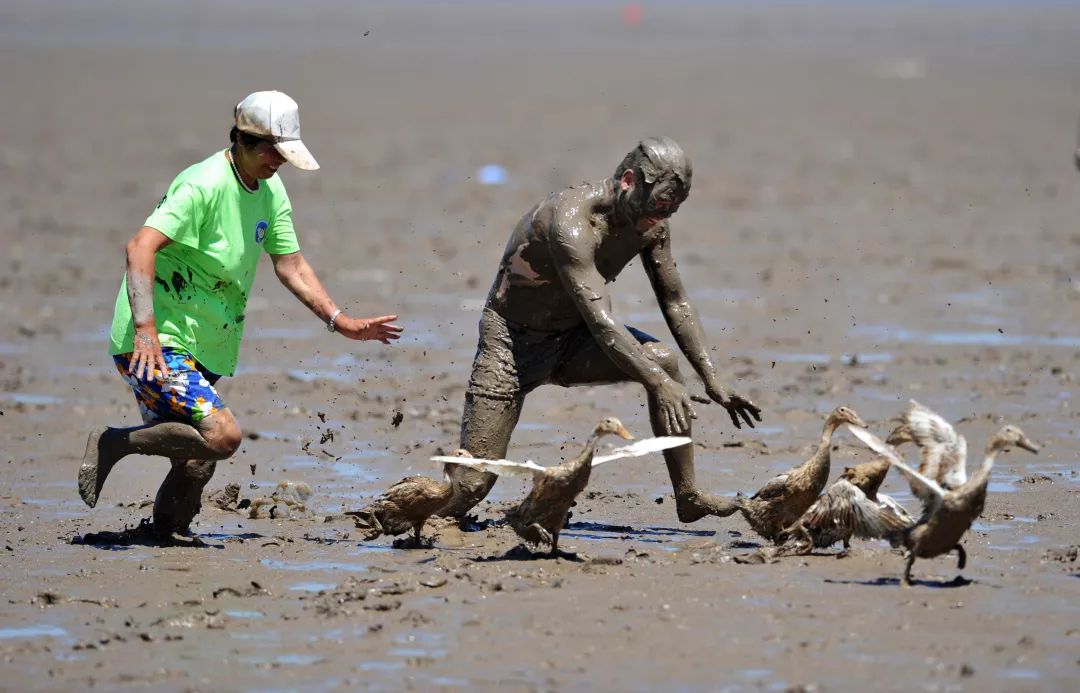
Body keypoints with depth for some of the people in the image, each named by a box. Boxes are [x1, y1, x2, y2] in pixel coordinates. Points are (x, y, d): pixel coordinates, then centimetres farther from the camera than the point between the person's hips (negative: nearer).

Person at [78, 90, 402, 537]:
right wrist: (145, 327, -38)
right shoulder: (204, 185, -18)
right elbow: (140, 248, -27)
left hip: (202, 355, 9)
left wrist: (341, 323, 9)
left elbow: (291, 266, 17)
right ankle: (113, 443, -8)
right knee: (222, 436, -23)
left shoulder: (271, 192, 9)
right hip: (155, 345, -9)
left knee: (196, 464, 10)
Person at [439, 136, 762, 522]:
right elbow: (600, 320, -39)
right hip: (512, 342, -7)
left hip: (572, 340, 7)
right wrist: (660, 384, -45)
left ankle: (688, 498, -8)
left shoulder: (652, 226, -7)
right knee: (469, 488, -14)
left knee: (663, 360, -18)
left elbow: (676, 303, 4)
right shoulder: (571, 221, -31)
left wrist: (713, 382, -4)